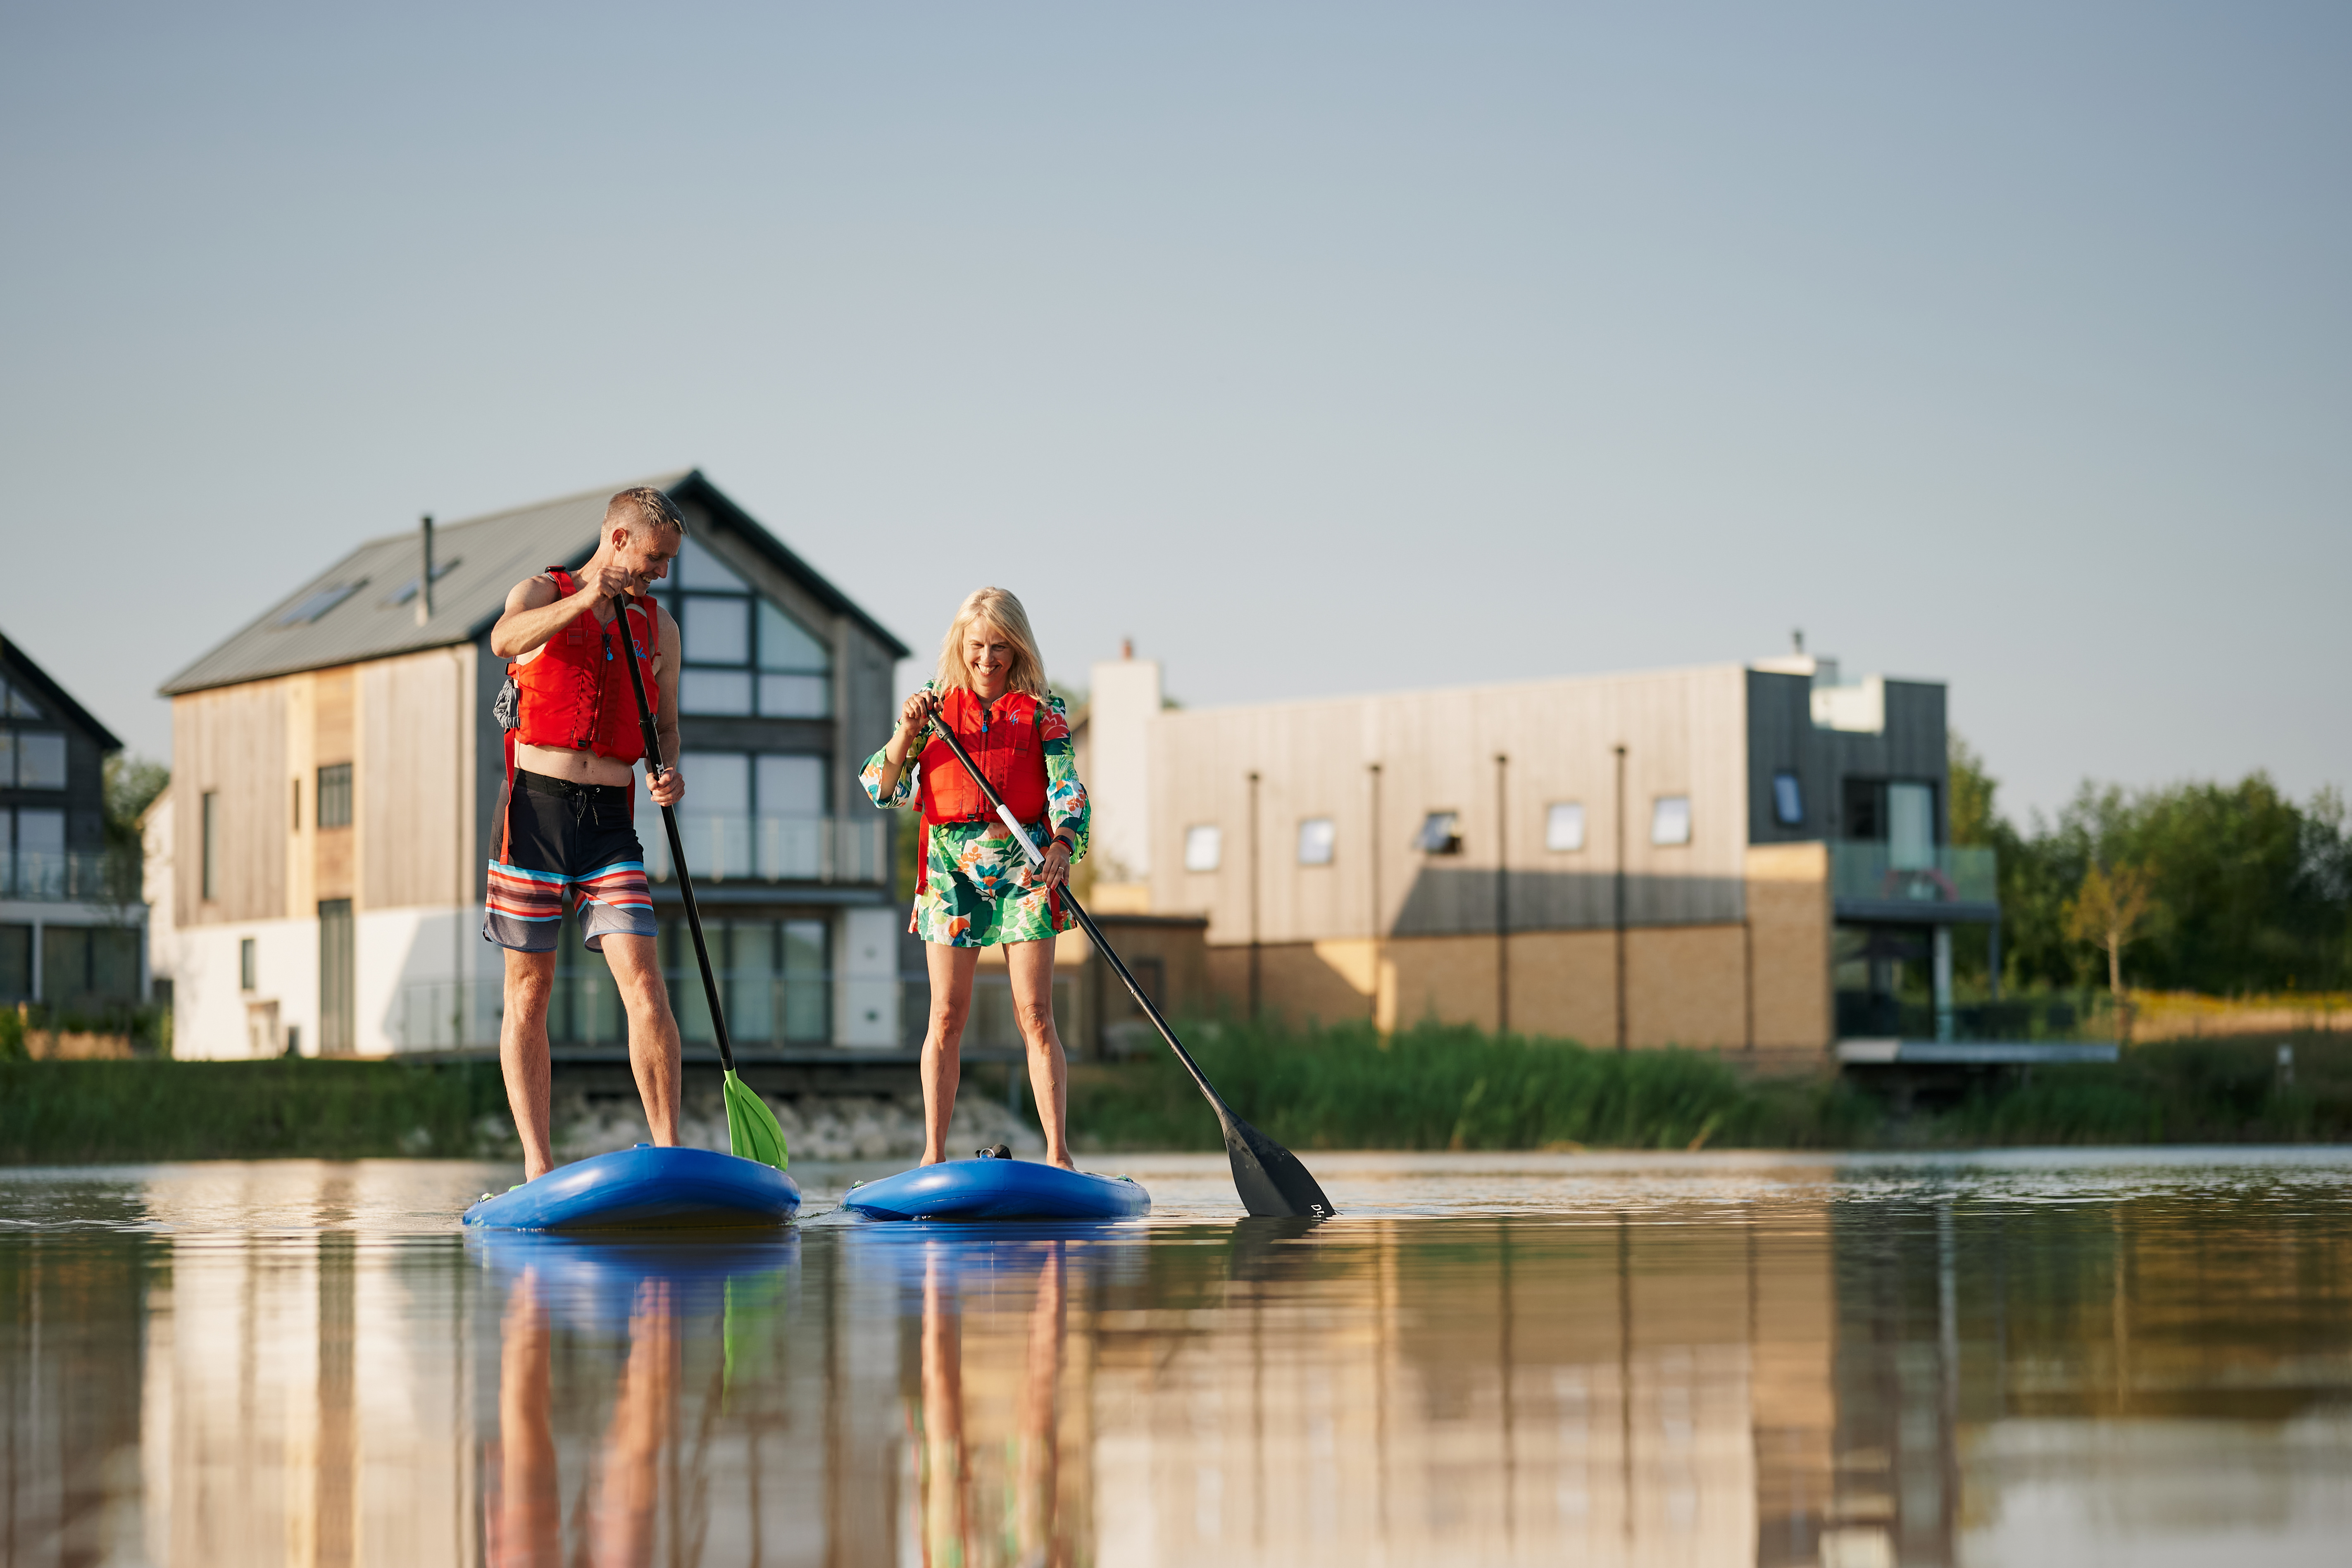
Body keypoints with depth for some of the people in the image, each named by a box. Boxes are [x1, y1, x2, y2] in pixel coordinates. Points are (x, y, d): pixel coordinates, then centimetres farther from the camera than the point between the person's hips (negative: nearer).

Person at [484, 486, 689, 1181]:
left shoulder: (659, 628, 15)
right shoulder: (544, 592, 4)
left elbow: (664, 725, 19)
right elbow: (505, 640, -19)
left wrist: (669, 776, -3)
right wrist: (582, 601, -32)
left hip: (610, 818, 3)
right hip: (536, 808, -3)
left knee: (644, 983, -11)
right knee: (530, 991, 1)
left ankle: (668, 1152, -9)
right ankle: (537, 1165, 3)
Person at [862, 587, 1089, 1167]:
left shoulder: (1043, 712, 4)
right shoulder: (934, 704, 8)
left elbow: (1067, 791, -8)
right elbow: (883, 790, 5)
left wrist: (1062, 846, -27)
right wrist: (906, 732, -12)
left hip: (1025, 864, -1)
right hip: (951, 865, 1)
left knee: (1035, 1014, -5)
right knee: (947, 1016, 0)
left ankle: (1058, 1152, -6)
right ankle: (934, 1153, 4)